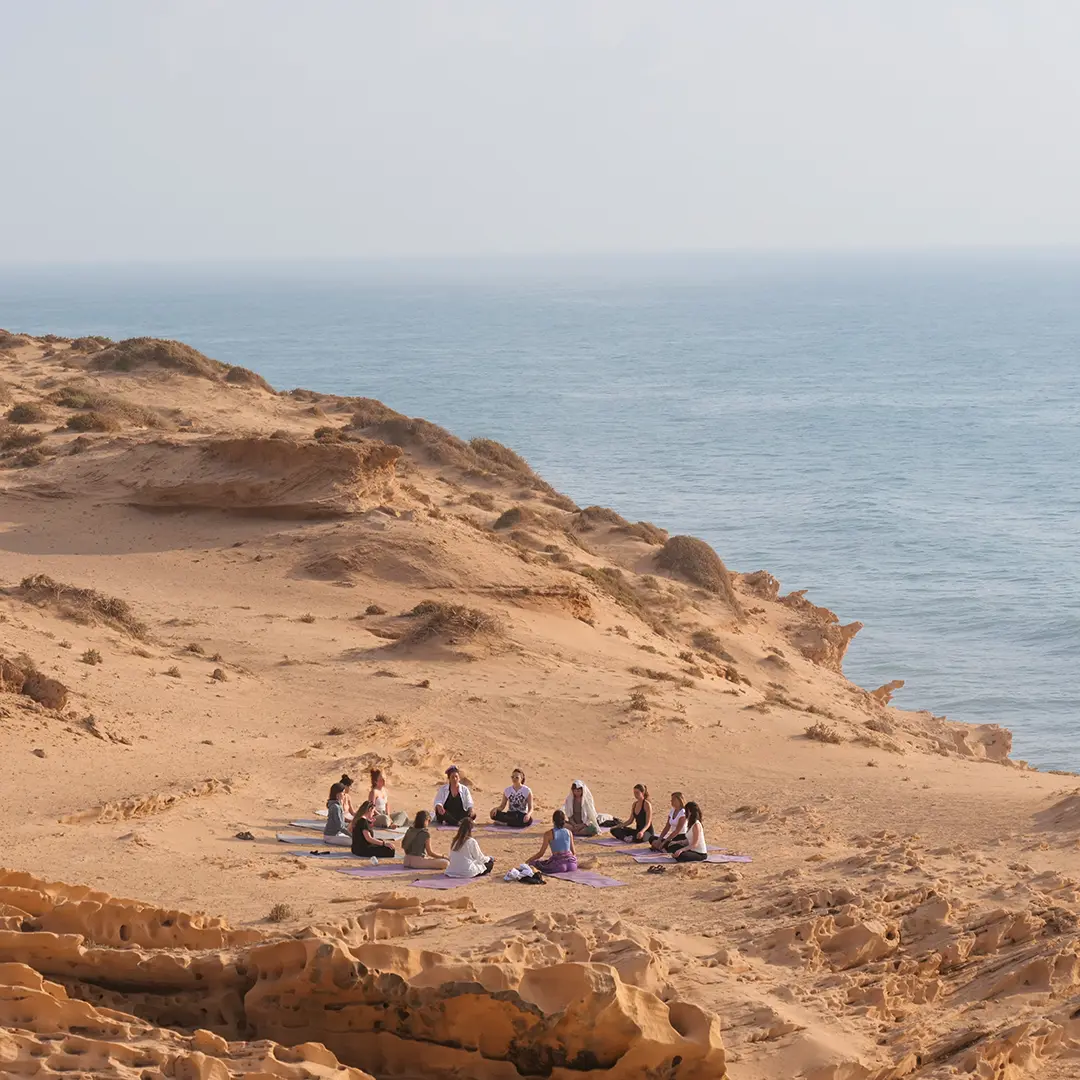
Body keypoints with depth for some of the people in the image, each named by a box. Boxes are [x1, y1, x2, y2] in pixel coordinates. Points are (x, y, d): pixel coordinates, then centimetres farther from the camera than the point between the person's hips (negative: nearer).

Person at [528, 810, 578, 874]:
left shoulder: (549, 834, -3)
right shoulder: (569, 832, 8)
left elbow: (541, 853, 0)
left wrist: (529, 861, 16)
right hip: (571, 864, 4)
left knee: (534, 862, 10)